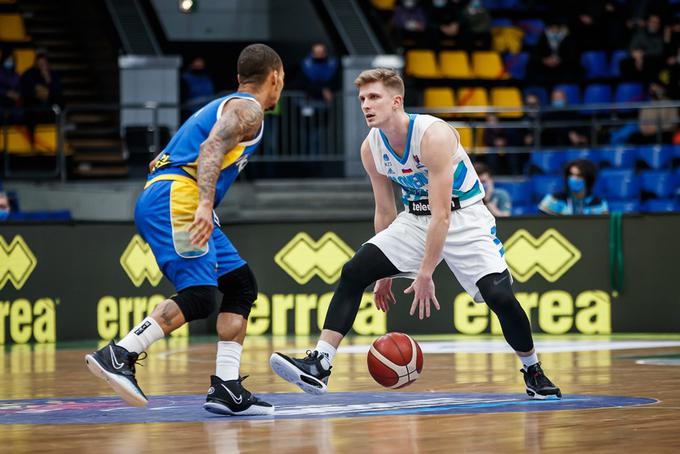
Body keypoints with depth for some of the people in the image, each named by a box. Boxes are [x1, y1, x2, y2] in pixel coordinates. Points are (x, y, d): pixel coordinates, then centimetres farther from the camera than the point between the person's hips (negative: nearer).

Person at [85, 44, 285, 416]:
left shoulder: (223, 106, 30)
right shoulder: (248, 108, 1)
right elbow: (213, 148, -19)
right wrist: (205, 205, -31)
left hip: (161, 201, 10)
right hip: (175, 199, -10)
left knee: (241, 286, 11)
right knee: (199, 296, -21)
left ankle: (226, 387, 5)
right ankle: (118, 356, -25)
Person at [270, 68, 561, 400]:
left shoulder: (433, 135, -26)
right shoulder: (371, 148, -5)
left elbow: (441, 215, -29)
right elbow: (385, 211, 8)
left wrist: (424, 275, -30)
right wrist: (384, 274, 9)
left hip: (463, 216, -6)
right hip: (414, 219, 6)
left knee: (499, 295, -21)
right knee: (353, 273, -13)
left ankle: (533, 373, 5)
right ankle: (318, 366, -18)